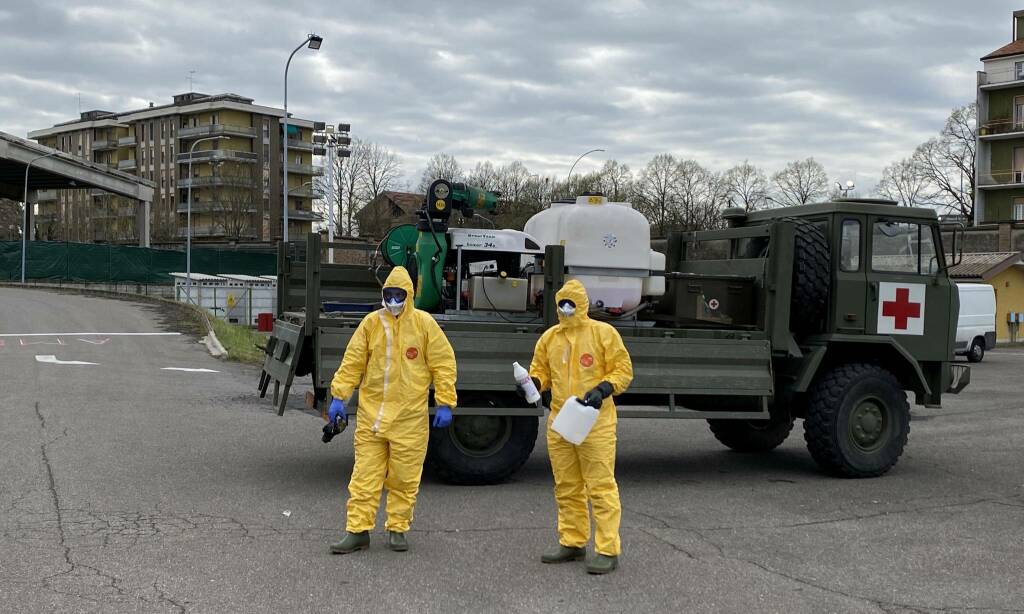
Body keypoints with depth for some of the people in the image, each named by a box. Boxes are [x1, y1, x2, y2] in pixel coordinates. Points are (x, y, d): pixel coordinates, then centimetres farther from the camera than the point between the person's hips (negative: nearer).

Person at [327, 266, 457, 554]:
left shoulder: (424, 323, 0)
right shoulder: (371, 323, 4)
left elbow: (443, 364, 1)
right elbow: (352, 362, 8)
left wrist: (445, 403, -3)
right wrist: (338, 396, 2)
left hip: (409, 417, -1)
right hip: (371, 414, 1)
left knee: (404, 477, 7)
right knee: (365, 475, 2)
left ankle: (398, 529, 20)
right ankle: (357, 530, 8)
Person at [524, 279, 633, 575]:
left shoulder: (603, 333, -3)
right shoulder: (549, 337, 11)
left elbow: (623, 370, -2)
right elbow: (541, 370, 19)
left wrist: (603, 390, -18)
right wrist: (534, 382, -4)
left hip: (595, 423, -6)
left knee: (600, 486, -6)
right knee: (566, 487, 13)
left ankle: (608, 550, -2)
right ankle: (572, 542, 25)